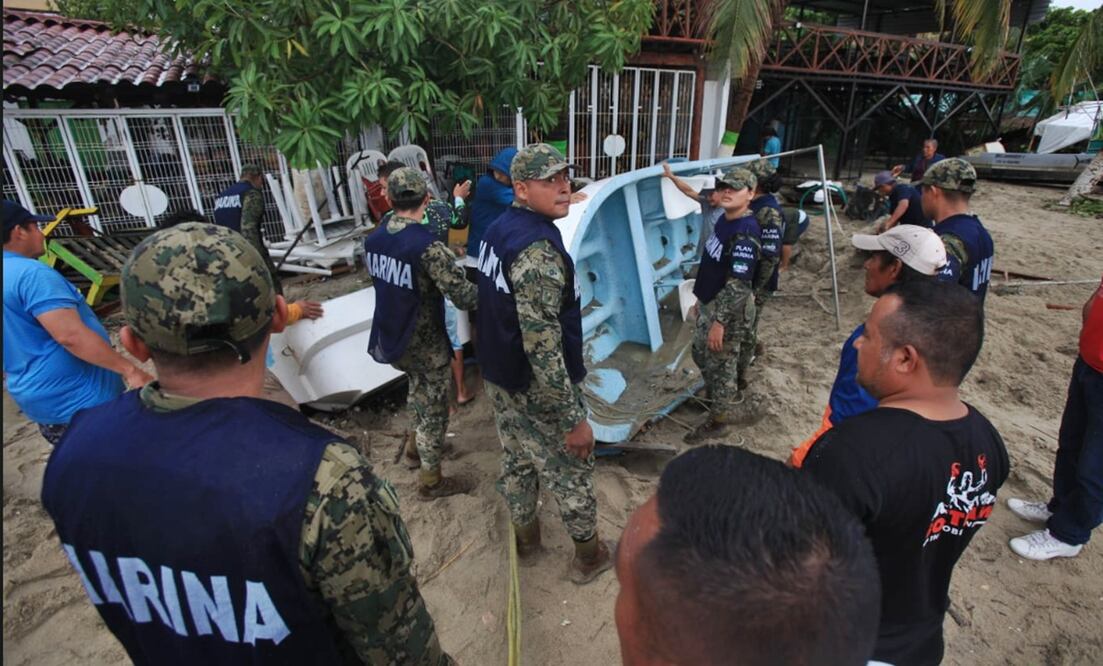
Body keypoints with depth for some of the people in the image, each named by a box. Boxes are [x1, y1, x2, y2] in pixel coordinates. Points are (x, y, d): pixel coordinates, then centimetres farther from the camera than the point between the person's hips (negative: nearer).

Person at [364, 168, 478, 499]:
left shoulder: (374, 240, -2)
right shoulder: (427, 245, -26)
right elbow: (464, 295, -29)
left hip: (390, 337, 7)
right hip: (423, 343, -7)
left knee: (417, 389, 30)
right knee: (434, 409, 10)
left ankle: (415, 447, 48)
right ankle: (431, 481, 25)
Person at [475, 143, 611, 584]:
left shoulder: (497, 229, 2)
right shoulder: (537, 250, -28)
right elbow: (543, 345, -30)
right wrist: (573, 419, -24)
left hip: (499, 377, 8)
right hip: (536, 390, -8)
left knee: (517, 461, 24)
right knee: (571, 471, 12)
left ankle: (525, 537, 45)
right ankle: (589, 555, 33)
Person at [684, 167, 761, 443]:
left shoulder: (745, 233, -25)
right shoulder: (724, 219, 5)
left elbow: (738, 284, -27)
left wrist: (720, 321, -27)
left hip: (729, 310, -10)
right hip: (709, 303, 10)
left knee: (720, 364, 4)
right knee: (700, 353, 24)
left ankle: (718, 419, 23)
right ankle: (728, 394, 47)